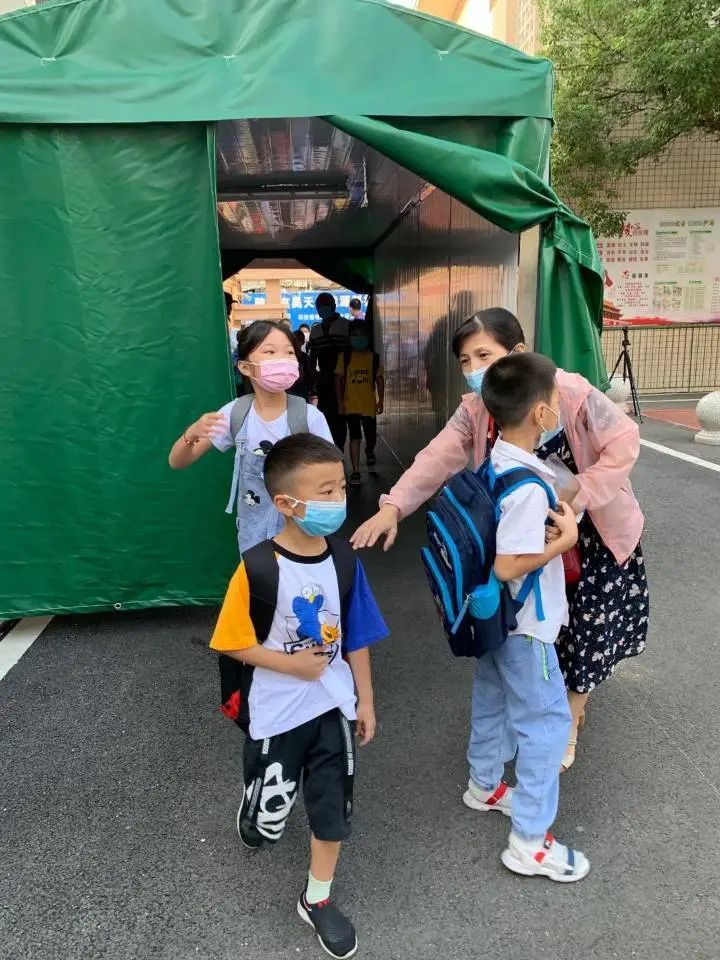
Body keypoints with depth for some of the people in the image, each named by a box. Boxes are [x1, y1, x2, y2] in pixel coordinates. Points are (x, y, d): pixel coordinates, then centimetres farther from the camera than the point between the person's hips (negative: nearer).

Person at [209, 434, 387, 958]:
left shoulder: (344, 559, -10)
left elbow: (356, 637, 0)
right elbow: (233, 642, -13)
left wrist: (364, 700, 5)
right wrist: (292, 664, -20)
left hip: (334, 705, 3)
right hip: (278, 712, -3)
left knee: (333, 807, 15)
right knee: (267, 824, 16)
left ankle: (317, 900, 40)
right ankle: (259, 815, 53)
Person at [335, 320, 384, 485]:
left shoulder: (373, 357, 2)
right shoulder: (344, 356, 0)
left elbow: (379, 379, 5)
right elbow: (338, 379, 1)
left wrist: (381, 401, -1)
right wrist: (339, 402, -4)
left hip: (369, 405, 1)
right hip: (351, 405, -1)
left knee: (371, 437, 10)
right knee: (355, 438, -4)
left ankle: (369, 451, 46)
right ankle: (356, 471, 2)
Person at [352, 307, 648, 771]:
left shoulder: (571, 392, -27)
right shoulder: (475, 411, -13)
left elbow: (624, 441, -20)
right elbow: (437, 458, -23)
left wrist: (579, 494, -29)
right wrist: (392, 507, -37)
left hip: (593, 529, -3)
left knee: (589, 627, 7)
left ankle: (570, 718, 34)